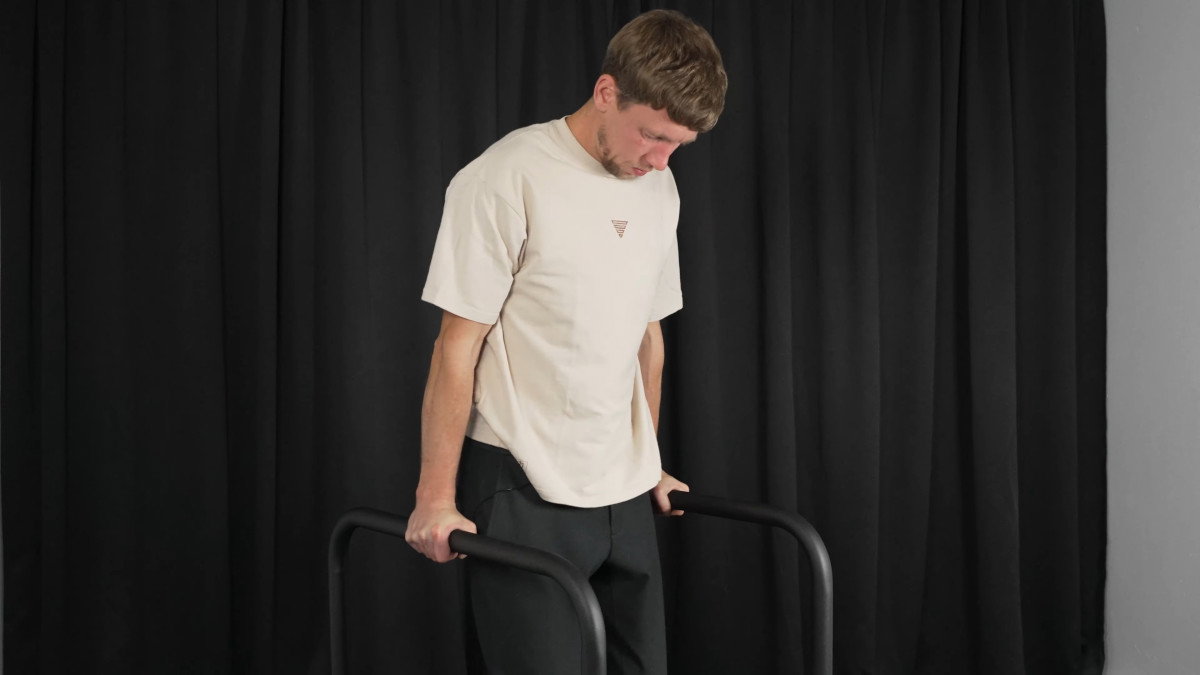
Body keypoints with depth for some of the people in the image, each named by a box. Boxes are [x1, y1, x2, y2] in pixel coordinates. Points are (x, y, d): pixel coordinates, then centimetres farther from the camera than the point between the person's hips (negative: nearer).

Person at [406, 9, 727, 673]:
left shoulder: (659, 187, 9)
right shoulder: (507, 179, -13)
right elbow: (457, 347, -11)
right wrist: (436, 498, -11)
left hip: (624, 494, 7)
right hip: (524, 492, -6)